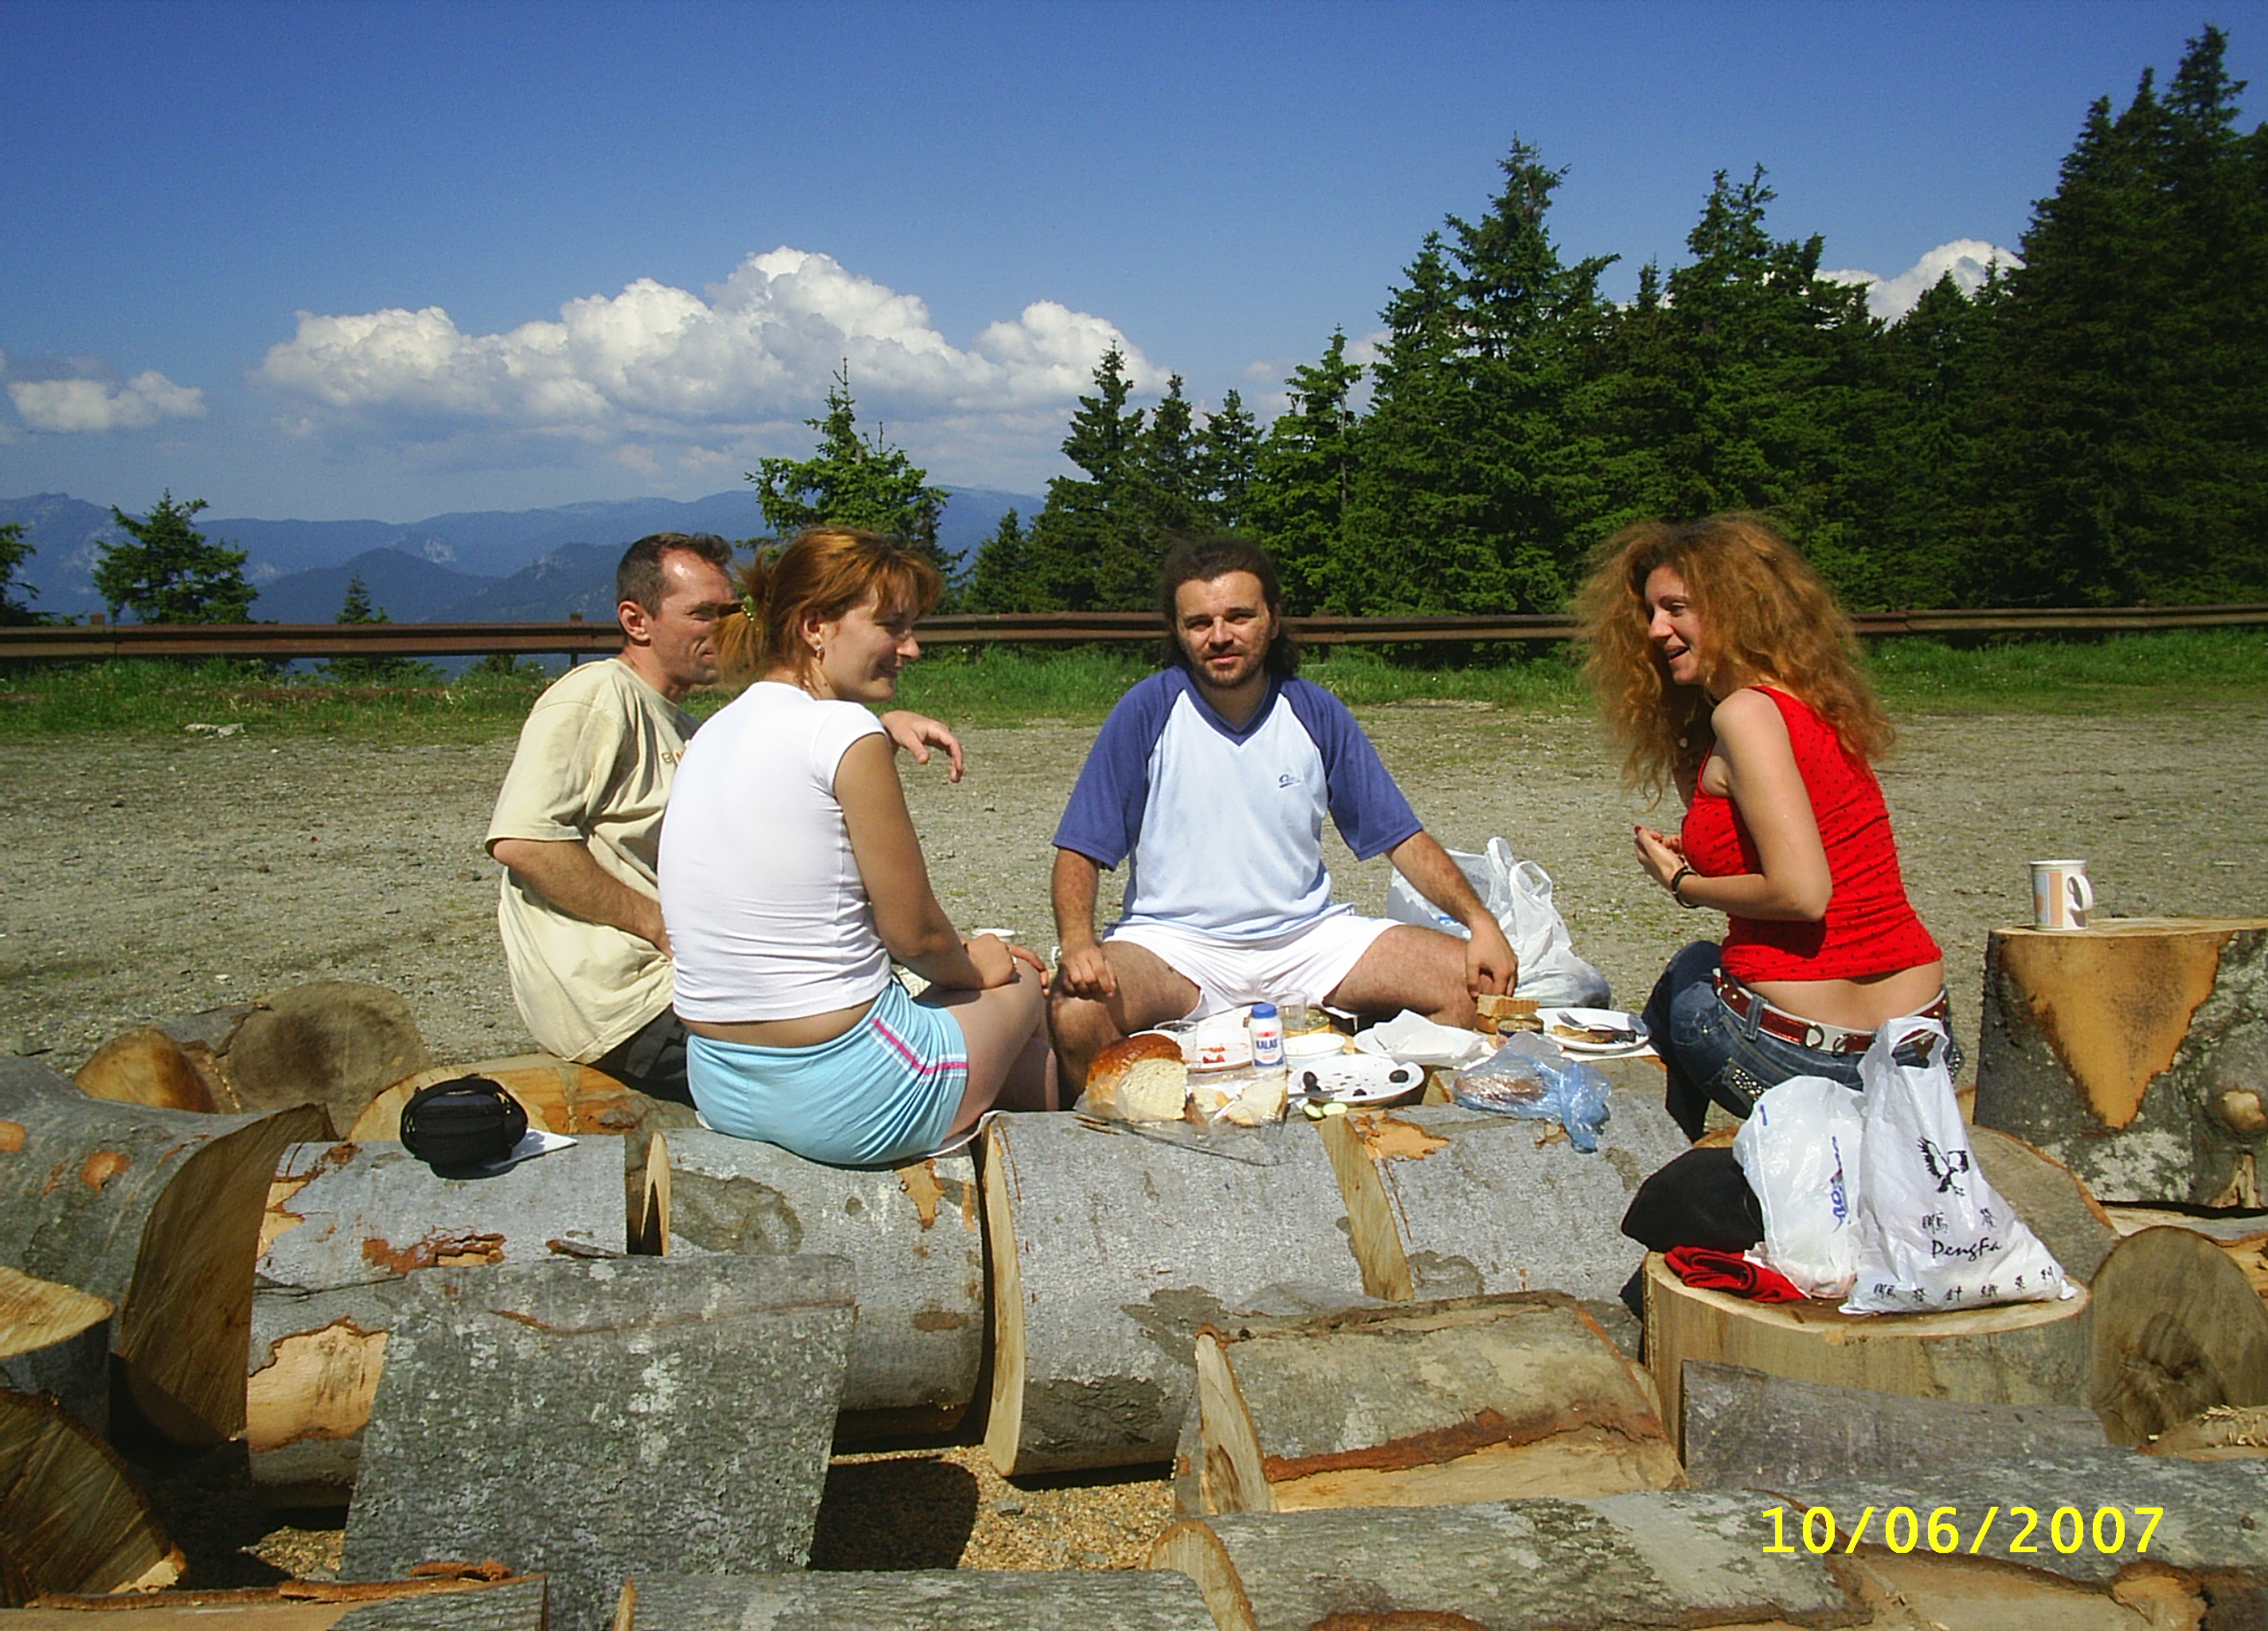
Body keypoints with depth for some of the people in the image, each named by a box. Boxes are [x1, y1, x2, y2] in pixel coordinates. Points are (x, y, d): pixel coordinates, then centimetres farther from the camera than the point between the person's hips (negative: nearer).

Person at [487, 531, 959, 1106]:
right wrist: (662, 925, -17)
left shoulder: (678, 727, 23)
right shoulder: (595, 695, -8)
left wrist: (882, 726, 7)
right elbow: (520, 840, -20)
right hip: (627, 1009, -10)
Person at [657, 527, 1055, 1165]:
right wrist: (972, 965, 11)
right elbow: (913, 932, -11)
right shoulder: (844, 731, -17)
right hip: (845, 1105, -8)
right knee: (1018, 985, 23)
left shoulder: (714, 733, 7)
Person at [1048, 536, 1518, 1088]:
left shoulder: (1317, 713, 3)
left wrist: (1481, 921, -8)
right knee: (1075, 1013, -34)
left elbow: (1403, 839, 6)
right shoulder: (1147, 711, -6)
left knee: (1475, 983, -13)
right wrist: (1078, 944, -25)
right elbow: (1080, 850, -6)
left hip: (1307, 935, 3)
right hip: (1173, 941, -3)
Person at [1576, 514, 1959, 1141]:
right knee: (1704, 965, 33)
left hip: (1806, 1054, -7)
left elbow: (1800, 893, -22)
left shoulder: (1747, 712, -14)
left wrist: (1683, 884, -7)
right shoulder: (1817, 705, 11)